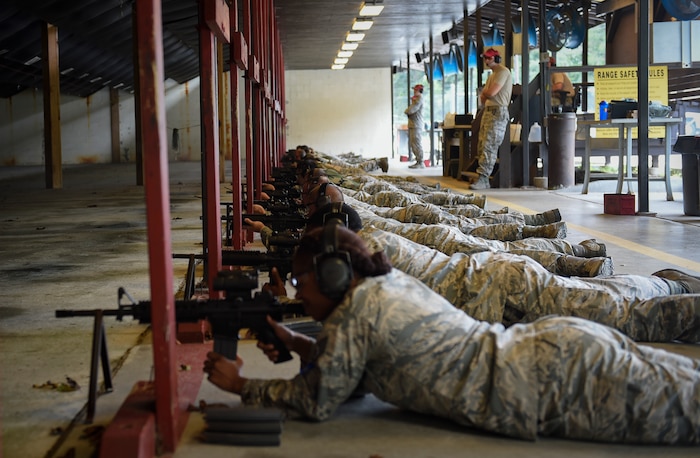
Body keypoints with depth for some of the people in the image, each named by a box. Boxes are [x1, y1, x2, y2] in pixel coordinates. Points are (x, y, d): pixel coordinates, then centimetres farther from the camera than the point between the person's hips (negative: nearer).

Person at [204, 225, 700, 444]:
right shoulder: (391, 281, 13)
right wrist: (299, 344, 16)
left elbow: (318, 401, -3)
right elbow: (360, 358, 28)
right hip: (558, 343, 8)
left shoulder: (353, 310, -12)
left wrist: (241, 383, 7)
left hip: (562, 381, -8)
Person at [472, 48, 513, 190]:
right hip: (488, 111, 10)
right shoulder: (492, 75, 24)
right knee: (482, 146, 5)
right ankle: (483, 180, 6)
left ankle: (482, 178, -19)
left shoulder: (503, 72, -7)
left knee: (489, 147, -14)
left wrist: (484, 92, 5)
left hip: (498, 112, -10)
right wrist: (485, 95, -1)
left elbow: (491, 92, -16)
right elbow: (483, 96, 21)